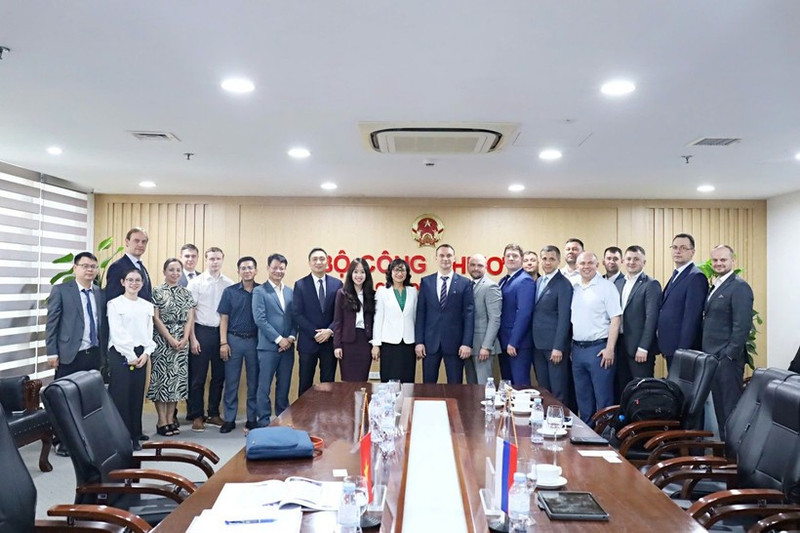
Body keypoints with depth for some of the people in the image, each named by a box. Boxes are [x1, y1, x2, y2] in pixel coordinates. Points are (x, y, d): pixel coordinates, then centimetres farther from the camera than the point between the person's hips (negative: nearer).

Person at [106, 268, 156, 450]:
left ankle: (134, 437, 15)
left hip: (141, 355, 4)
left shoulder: (147, 306, 12)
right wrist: (130, 355, -12)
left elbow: (149, 333, 10)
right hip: (120, 354, -4)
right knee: (120, 395, -4)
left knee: (137, 395, 7)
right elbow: (116, 333, -8)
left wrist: (146, 353, -4)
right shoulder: (115, 304, -2)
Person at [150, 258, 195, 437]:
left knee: (177, 377, 6)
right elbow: (156, 318, -7)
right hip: (162, 340, -4)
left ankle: (171, 419, 14)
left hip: (182, 341, 4)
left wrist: (185, 338, -6)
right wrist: (170, 339, -13)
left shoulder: (186, 293, 10)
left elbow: (190, 318, 7)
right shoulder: (157, 292, -3)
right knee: (161, 376, -2)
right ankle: (162, 421, 5)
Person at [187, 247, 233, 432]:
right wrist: (192, 338, -6)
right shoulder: (196, 283, -1)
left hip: (221, 332, 3)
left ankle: (214, 414, 23)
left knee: (219, 376, 10)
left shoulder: (229, 284, 3)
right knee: (198, 377, 4)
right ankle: (196, 416, 15)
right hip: (202, 331, -2)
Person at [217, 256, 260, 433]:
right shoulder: (230, 291, 2)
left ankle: (252, 419, 18)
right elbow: (224, 319, 2)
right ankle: (229, 419, 15)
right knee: (231, 382, 5)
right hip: (234, 339, 0)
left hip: (255, 341, 0)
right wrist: (223, 343, -5)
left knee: (254, 382, 8)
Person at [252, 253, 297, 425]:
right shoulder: (259, 291, -2)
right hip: (268, 346, -5)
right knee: (264, 386, 1)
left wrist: (291, 337, -5)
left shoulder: (290, 292, 13)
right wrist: (279, 339, -13)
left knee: (284, 386, 11)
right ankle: (263, 423, 10)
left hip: (287, 346, 5)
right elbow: (260, 319, -10)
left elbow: (295, 318, 12)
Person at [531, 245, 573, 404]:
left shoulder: (563, 284, -10)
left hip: (554, 345, -7)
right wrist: (533, 341, 8)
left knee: (558, 391, 2)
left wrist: (558, 347, -17)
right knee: (543, 389, 12)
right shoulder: (538, 282, 13)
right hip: (538, 345, 7)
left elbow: (564, 318, -14)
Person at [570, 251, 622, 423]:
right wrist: (571, 347, 11)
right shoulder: (574, 288, 10)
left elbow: (615, 319, -11)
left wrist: (609, 349, -16)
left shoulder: (606, 287, -7)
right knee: (582, 397, 15)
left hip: (598, 349, -6)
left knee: (603, 398, 1)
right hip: (577, 349, 6)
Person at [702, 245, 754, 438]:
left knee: (731, 407, -3)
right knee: (719, 406, 14)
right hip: (713, 357, 9)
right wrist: (707, 352, 11)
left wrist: (729, 355, -18)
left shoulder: (739, 287, -11)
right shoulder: (715, 287, 16)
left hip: (727, 358, -8)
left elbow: (743, 326, -18)